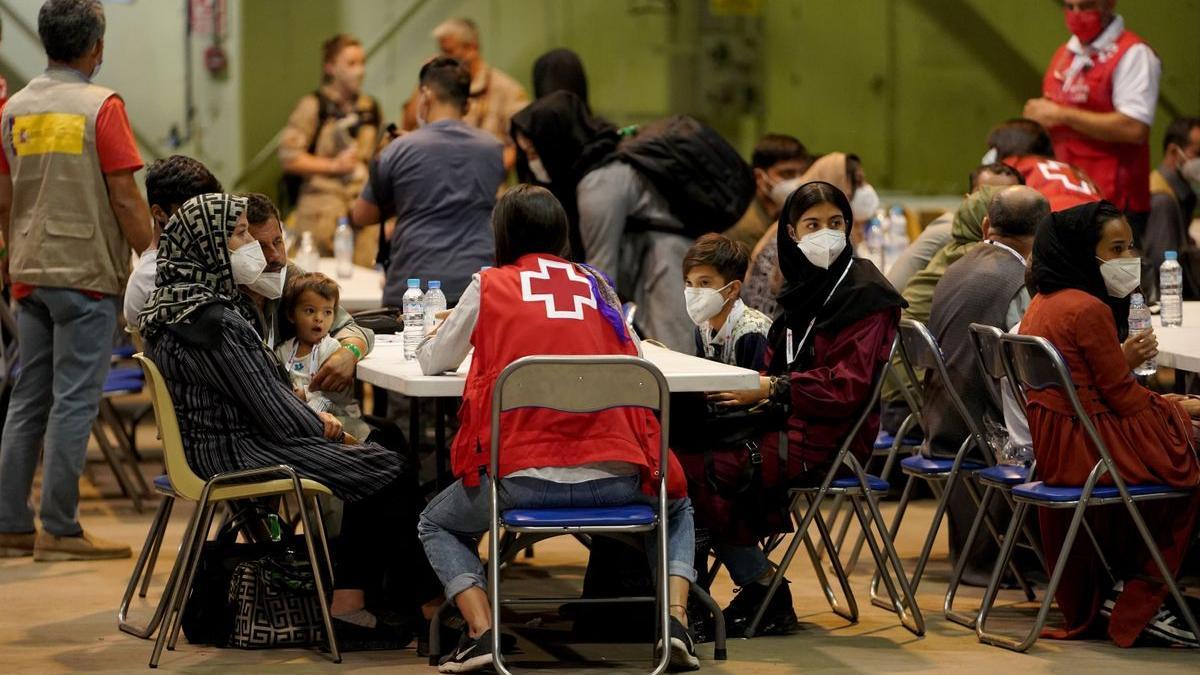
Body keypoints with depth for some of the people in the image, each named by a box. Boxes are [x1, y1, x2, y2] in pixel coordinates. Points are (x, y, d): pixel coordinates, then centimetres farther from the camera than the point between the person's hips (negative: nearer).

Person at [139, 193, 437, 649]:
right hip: (235, 456, -11)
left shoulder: (174, 308, 10)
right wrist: (321, 425, 0)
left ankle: (349, 610, 7)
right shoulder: (213, 322, -23)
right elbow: (274, 412, -19)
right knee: (393, 474, -4)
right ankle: (427, 602, 13)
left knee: (373, 471, 11)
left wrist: (314, 418, 6)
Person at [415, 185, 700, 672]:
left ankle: (482, 631, 1)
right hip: (616, 479, 2)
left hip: (522, 479, -2)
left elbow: (432, 363, 19)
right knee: (675, 507, 34)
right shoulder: (595, 284, 14)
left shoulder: (490, 286, 8)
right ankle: (676, 618, 8)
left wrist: (448, 330, 40)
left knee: (437, 525, 27)